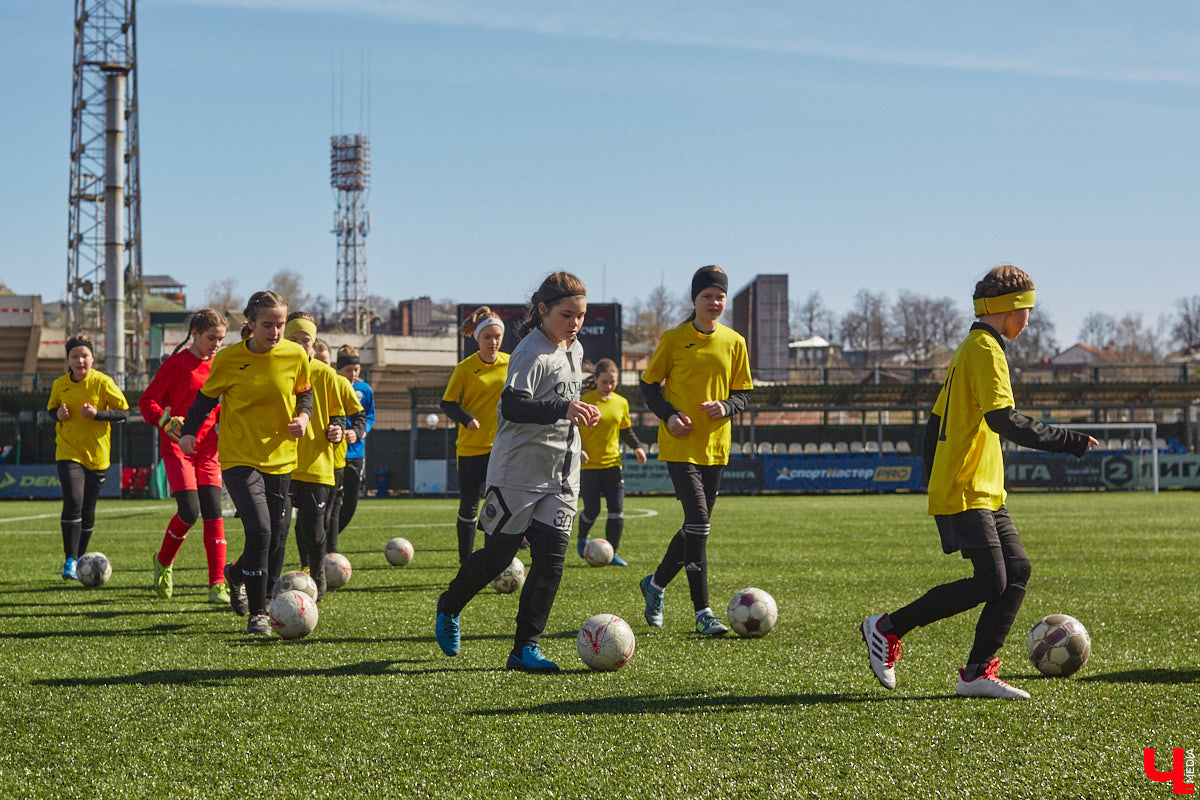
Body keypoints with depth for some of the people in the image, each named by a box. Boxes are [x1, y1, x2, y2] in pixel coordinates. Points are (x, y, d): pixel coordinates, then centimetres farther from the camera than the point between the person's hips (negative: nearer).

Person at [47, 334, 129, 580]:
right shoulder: (60, 384, 2)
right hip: (68, 452, 0)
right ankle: (70, 560, -13)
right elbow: (51, 408, 17)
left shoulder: (103, 382, -7)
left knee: (88, 511, 8)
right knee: (73, 502, -18)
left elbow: (123, 411, -5)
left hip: (97, 454, 0)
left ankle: (79, 558, 26)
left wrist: (97, 414, -20)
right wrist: (58, 414, -6)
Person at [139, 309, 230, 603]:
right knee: (189, 511, -15)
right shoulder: (176, 364, -7)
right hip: (177, 447, -5)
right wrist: (166, 421, -25)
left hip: (207, 448, 5)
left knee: (213, 512, -6)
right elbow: (147, 400, -8)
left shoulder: (216, 366, 11)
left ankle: (217, 584, -5)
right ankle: (163, 562, 14)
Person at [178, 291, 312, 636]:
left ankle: (235, 574, 45)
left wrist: (303, 417, -8)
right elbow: (206, 397, 4)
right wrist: (189, 430, -10)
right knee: (259, 531, -20)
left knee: (272, 539, 11)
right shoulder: (228, 359, -8)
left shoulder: (296, 356, -2)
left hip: (280, 458, 4)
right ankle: (257, 614, -9)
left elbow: (304, 394, 12)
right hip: (239, 458, -4)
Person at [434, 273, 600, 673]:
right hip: (518, 472, -7)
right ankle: (448, 608, 29)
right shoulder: (531, 352, -15)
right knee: (497, 555, 2)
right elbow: (512, 405, -27)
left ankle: (525, 648, -1)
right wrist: (562, 409, -35)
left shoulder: (575, 350, 13)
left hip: (562, 476, 7)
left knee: (551, 558, -4)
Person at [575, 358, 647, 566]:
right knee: (592, 511, -1)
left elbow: (626, 430, 20)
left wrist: (637, 446, 4)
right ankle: (582, 539, 30)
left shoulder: (621, 403, 7)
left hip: (612, 463, 3)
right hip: (588, 465, -3)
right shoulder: (585, 402, -5)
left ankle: (612, 553, 4)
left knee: (617, 510, -5)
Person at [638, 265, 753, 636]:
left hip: (715, 445, 5)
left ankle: (656, 584, 34)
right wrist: (668, 415, -13)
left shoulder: (734, 343, 7)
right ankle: (702, 612, -14)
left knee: (697, 526, 10)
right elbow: (649, 385, 4)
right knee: (698, 521, -16)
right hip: (680, 444, -5)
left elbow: (742, 393, 11)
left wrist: (726, 407, -11)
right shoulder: (674, 339, -2)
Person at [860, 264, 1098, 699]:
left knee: (1017, 569, 3)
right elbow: (1003, 420, -23)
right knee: (990, 582, -13)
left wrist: (933, 481, 24)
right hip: (964, 492, -10)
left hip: (985, 492, 10)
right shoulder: (985, 349, -11)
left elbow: (936, 421, 23)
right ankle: (887, 628, -3)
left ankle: (977, 673, 2)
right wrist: (1069, 441, -20)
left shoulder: (971, 349, 20)